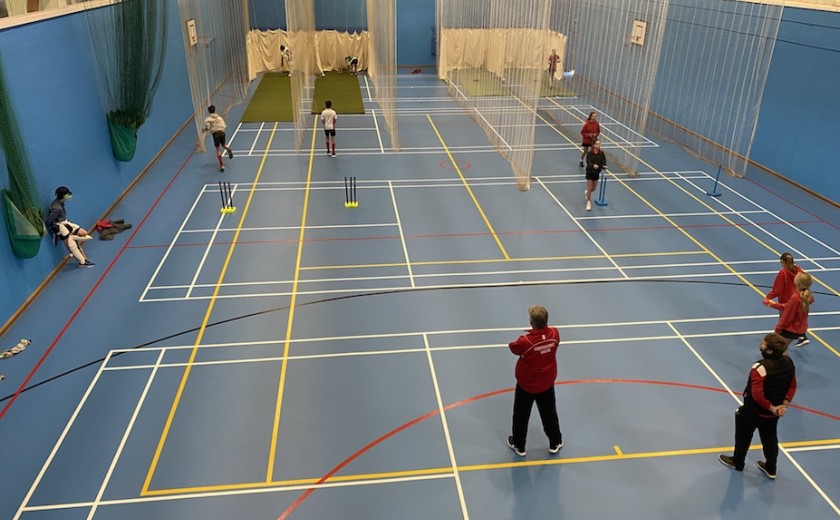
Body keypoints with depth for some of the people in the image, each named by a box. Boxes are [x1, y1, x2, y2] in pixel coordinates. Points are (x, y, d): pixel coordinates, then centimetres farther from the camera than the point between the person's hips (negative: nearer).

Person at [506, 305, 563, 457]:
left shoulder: (525, 341, -33)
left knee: (521, 416, 18)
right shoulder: (554, 333, -20)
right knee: (549, 413, 24)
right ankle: (555, 443, 42)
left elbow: (513, 348, -11)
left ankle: (518, 446, 35)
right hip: (547, 383, 4)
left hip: (526, 384, -4)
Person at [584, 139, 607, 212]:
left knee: (593, 188, 17)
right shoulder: (589, 153, -17)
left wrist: (604, 166, -33)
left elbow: (603, 161, -10)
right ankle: (588, 202, 14)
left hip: (597, 172, 4)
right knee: (589, 188, -3)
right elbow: (588, 162, -27)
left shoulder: (601, 153, -7)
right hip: (590, 172, -4)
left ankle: (587, 193, 51)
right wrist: (593, 165, -48)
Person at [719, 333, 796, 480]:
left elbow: (757, 395, -34)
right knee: (770, 438, 26)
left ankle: (737, 462, 41)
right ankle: (770, 469, 42)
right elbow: (792, 386, 0)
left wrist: (771, 407, -19)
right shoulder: (788, 362, -10)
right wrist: (784, 404, -4)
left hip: (753, 410, -6)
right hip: (774, 411, 6)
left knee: (743, 437, 19)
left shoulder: (760, 367, -34)